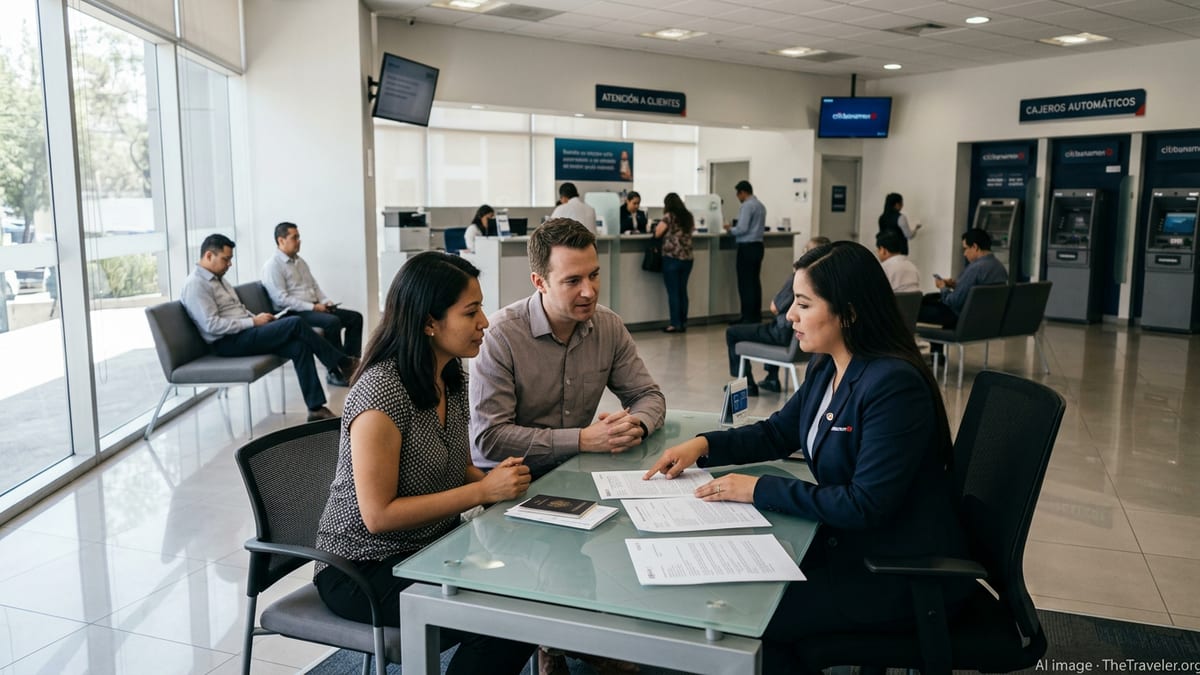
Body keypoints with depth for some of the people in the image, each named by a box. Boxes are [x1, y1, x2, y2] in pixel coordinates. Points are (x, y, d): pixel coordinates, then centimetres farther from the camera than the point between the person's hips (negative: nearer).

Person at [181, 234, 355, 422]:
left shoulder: (217, 278, 19)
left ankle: (316, 408, -19)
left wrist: (257, 319, 4)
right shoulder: (196, 284, -10)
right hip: (229, 342, -9)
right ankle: (341, 363, -7)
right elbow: (212, 325, -19)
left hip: (244, 333, 9)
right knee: (295, 323, -21)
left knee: (299, 346, -17)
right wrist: (254, 322, -17)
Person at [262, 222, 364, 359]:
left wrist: (326, 301, 1)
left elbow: (315, 286, 22)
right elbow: (281, 299, -18)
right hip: (294, 313, -9)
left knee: (355, 317, -3)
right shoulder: (273, 265, -10)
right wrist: (313, 307, -20)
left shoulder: (299, 261, 18)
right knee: (333, 321, -32)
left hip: (314, 308, 9)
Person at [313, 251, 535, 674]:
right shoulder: (380, 391, -24)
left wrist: (500, 482, -8)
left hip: (434, 547, 7)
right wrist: (483, 490, -22)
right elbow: (378, 515, -22)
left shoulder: (452, 377, 1)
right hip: (363, 569, -7)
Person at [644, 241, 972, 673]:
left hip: (905, 572, -8)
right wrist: (702, 445, -1)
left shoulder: (894, 384, -26)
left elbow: (864, 505, -27)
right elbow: (776, 434, 14)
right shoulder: (826, 369, 1)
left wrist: (759, 489, -23)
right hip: (849, 541, 8)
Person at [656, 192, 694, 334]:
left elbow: (657, 233, -5)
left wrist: (660, 225, 14)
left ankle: (675, 324, -2)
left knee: (673, 292, -1)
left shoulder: (669, 216, -7)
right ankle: (683, 323, 13)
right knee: (682, 291, 11)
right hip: (687, 258, 6)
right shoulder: (689, 216, 10)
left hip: (672, 258, -6)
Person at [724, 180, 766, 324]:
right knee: (755, 281, 11)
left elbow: (742, 229, -20)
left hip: (747, 248, -9)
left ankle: (748, 317, -2)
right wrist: (734, 228, 18)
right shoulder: (761, 206, 14)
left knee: (746, 283, -4)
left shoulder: (747, 205, -14)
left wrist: (730, 229, -1)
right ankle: (756, 315, 16)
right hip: (757, 246, 9)